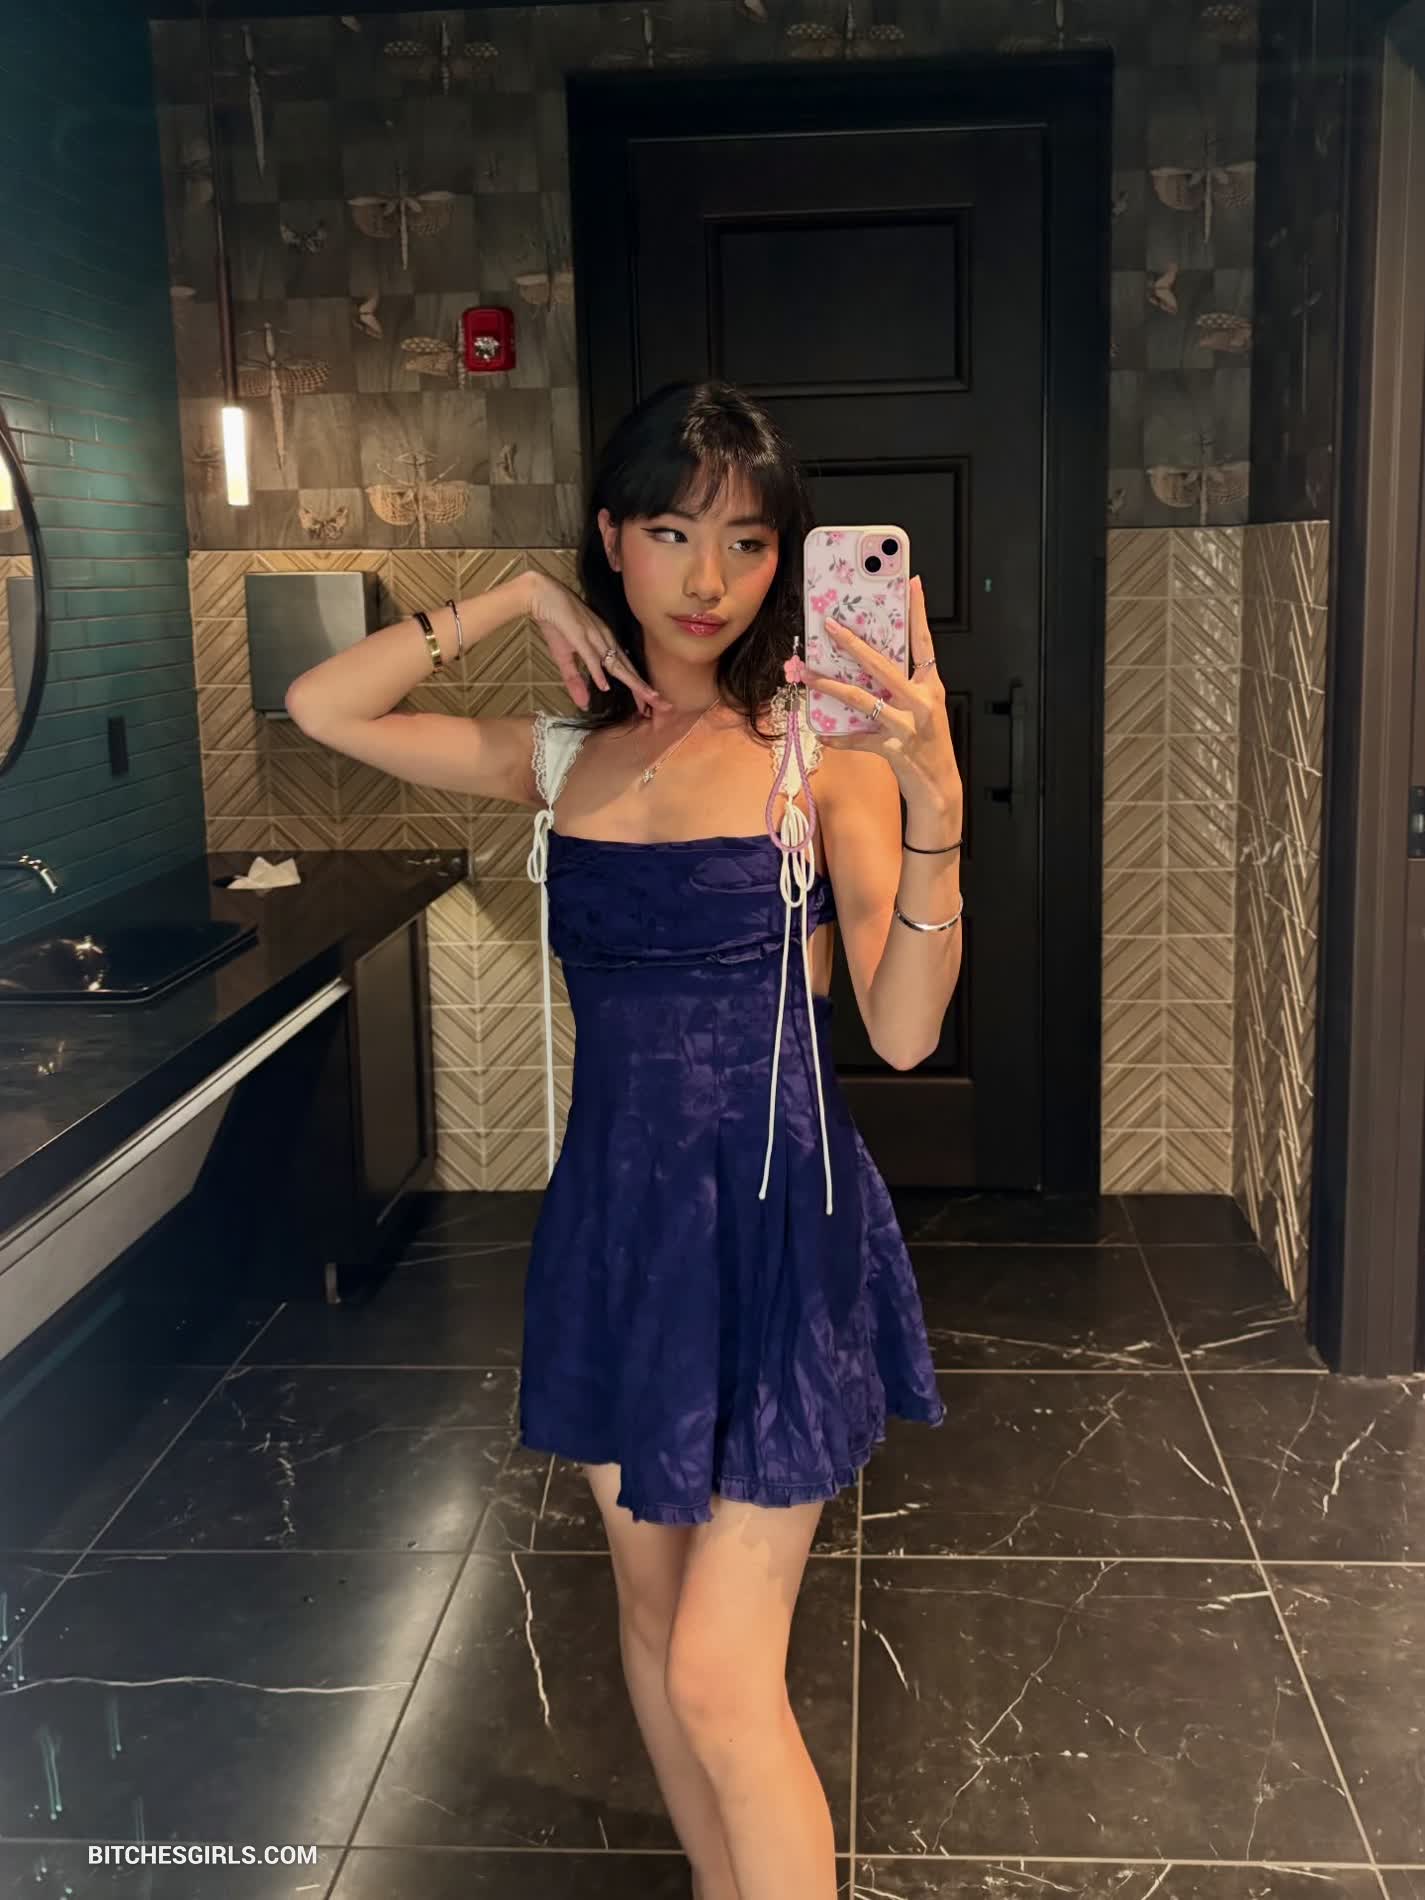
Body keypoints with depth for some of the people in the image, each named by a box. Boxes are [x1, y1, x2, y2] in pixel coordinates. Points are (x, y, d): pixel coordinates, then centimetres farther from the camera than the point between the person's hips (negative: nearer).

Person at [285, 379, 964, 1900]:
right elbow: (321, 709, 5)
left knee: (721, 1677, -3)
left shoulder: (823, 744, -9)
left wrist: (933, 803, -31)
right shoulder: (565, 756, 4)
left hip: (772, 1219, -5)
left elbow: (902, 1030, -16)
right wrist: (513, 599, -1)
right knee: (651, 1612, 19)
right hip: (614, 1214, 5)